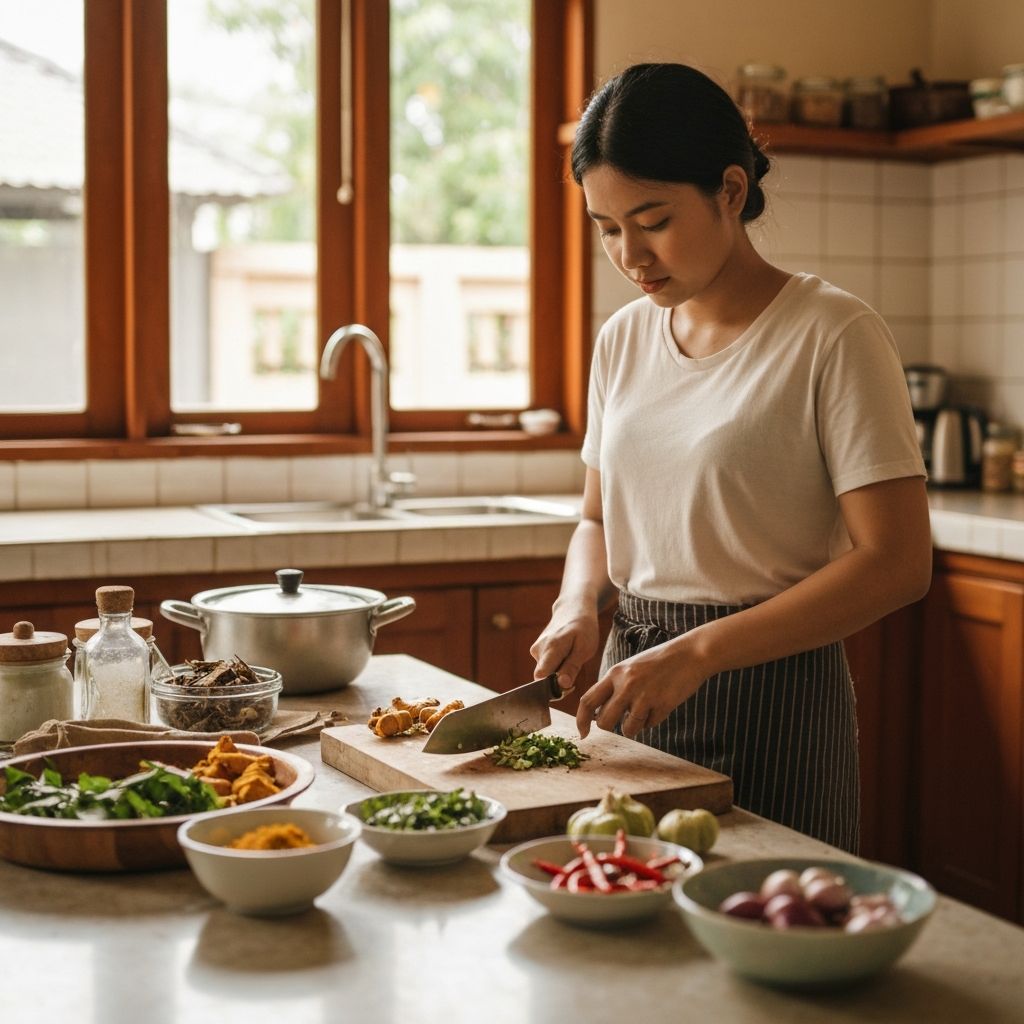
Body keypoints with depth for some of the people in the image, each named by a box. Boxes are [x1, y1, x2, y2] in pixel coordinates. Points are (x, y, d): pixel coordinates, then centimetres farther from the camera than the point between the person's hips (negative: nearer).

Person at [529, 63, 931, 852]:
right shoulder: (623, 340, 7)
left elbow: (897, 563, -17)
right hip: (634, 685, 6)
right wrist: (579, 606, -5)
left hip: (770, 699, -5)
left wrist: (699, 651, -23)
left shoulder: (835, 335, -12)